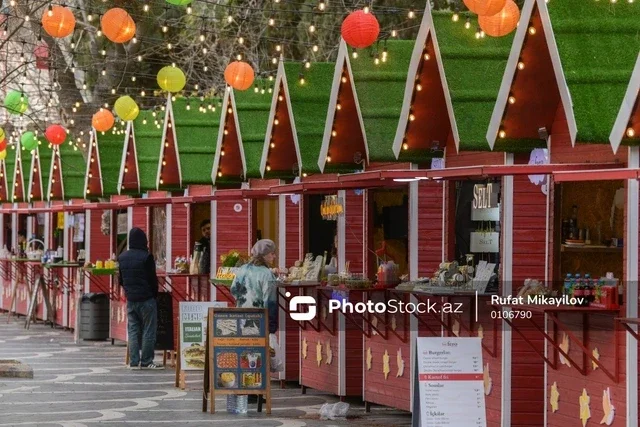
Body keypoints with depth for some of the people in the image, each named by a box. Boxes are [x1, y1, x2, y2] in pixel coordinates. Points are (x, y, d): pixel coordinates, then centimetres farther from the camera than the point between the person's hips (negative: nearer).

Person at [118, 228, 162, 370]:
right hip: (146, 299, -6)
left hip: (130, 299, 6)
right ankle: (146, 362, 0)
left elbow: (121, 280, 12)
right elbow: (152, 279, -11)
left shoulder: (122, 257, 6)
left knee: (133, 330, 9)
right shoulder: (146, 257, -14)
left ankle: (134, 362, 7)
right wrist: (154, 294, 3)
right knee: (148, 331, 0)